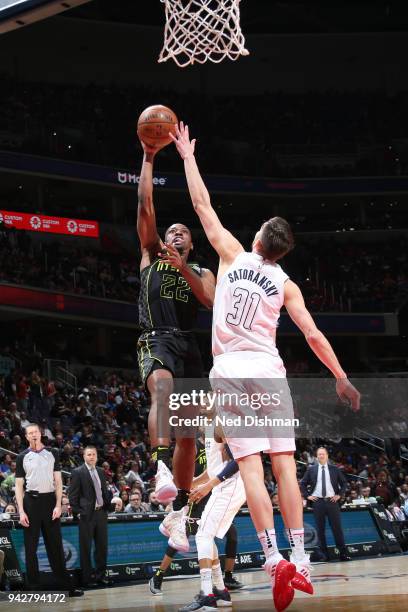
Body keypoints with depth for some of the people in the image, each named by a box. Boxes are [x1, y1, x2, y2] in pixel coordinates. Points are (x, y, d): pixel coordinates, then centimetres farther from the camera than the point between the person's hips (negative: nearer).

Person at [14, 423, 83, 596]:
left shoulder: (52, 453, 8)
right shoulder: (23, 457, 5)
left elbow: (58, 481, 6)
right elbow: (19, 486, 3)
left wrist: (58, 505, -5)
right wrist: (21, 511, -6)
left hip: (49, 500, 1)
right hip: (31, 500, -1)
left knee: (55, 546, 4)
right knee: (30, 547, 2)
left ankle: (66, 587, 8)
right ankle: (33, 588, 8)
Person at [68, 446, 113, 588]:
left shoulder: (101, 472, 14)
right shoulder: (78, 472, -5)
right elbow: (72, 495, -6)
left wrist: (108, 504, 5)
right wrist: (77, 512, -11)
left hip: (101, 512, 6)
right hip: (87, 514, -6)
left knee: (102, 546, 10)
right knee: (85, 548, 0)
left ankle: (101, 575, 20)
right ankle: (87, 578, 6)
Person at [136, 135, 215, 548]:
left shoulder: (202, 272, 22)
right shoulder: (152, 256, 17)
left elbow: (210, 301, -1)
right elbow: (145, 206, 8)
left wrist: (182, 268, -10)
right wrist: (149, 158, 3)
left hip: (188, 345, 4)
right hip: (156, 340, -4)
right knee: (162, 385, -38)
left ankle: (179, 510, 9)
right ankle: (162, 468, -55)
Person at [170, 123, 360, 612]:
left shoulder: (233, 256, 4)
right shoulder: (286, 285, 6)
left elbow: (202, 205, 11)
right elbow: (313, 336, 1)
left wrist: (187, 156, 20)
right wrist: (342, 379, 9)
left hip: (231, 370, -1)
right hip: (268, 370, 1)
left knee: (250, 466, -8)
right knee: (284, 465, 2)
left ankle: (274, 558, -18)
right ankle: (299, 561, 1)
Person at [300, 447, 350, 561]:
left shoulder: (334, 469, 7)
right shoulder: (311, 469, 7)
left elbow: (344, 482, 14)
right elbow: (302, 484, 13)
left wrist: (340, 494, 4)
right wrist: (307, 496, 3)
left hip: (332, 501, 0)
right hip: (317, 501, 0)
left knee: (337, 528, -1)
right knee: (320, 529, 1)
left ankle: (343, 553, 2)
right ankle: (324, 554, 5)